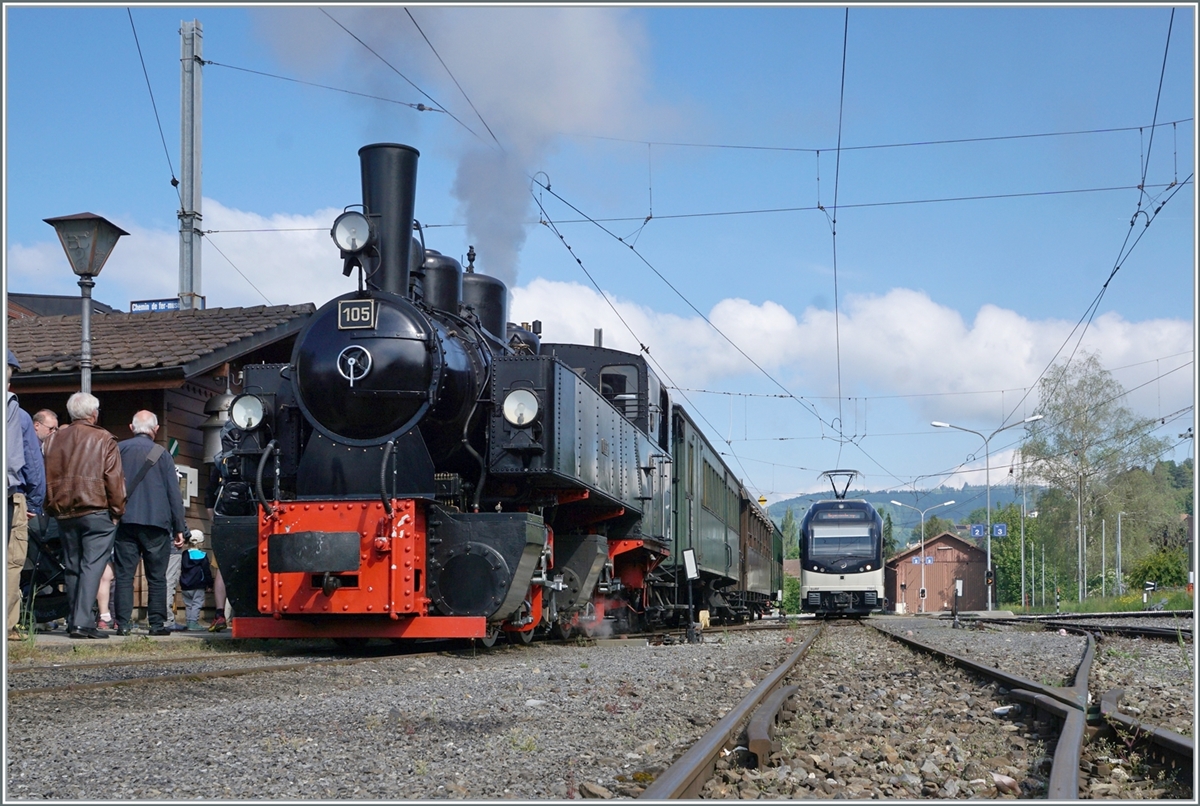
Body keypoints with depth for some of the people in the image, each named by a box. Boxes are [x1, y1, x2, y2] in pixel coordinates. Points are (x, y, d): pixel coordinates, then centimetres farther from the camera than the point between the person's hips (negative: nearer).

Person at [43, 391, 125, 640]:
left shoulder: (54, 439, 10)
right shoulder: (103, 439, -3)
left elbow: (48, 477, 12)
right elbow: (114, 479, -7)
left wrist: (52, 508, 19)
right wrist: (117, 510, -1)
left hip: (64, 513, 5)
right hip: (97, 511, -5)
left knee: (72, 567, 12)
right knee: (92, 565, -7)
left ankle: (73, 621, 15)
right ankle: (82, 621, -17)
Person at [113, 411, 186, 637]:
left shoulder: (118, 450, 6)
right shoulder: (161, 454, 0)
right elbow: (174, 493, 2)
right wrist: (179, 528, 6)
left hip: (125, 522, 2)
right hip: (155, 523, -2)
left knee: (124, 574, 3)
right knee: (157, 577, 4)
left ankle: (123, 623, -2)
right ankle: (157, 623, 2)